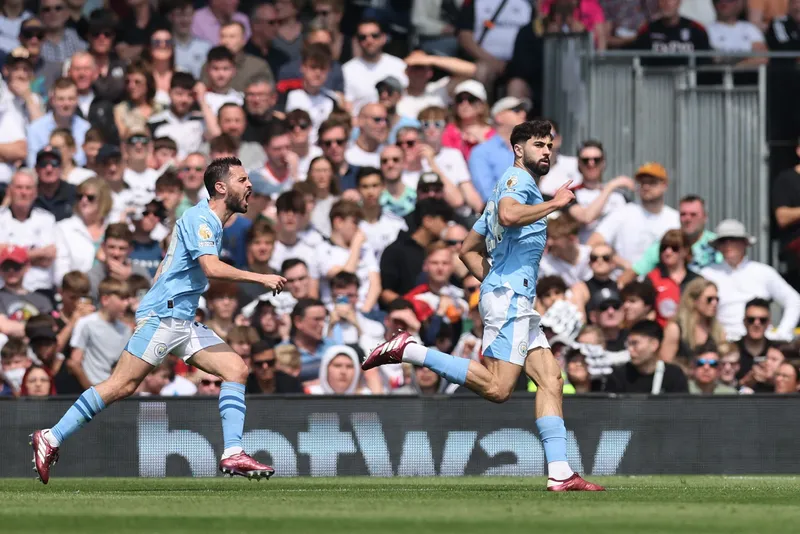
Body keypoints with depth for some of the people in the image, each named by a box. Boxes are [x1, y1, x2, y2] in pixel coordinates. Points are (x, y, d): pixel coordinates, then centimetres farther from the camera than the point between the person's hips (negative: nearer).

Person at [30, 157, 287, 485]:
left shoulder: (211, 222, 18)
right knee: (123, 385, -13)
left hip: (183, 321, 10)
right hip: (161, 315, -10)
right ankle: (50, 439, -7)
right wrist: (260, 278, -22)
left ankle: (233, 455, -8)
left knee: (236, 369, -3)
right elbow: (212, 267, -27)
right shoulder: (200, 218, -12)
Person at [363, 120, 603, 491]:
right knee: (497, 388, -18)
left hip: (518, 303, 11)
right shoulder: (517, 178, -2)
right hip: (510, 297, -11)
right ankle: (409, 350, -13)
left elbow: (468, 250, 29)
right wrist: (555, 203, -16)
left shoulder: (519, 185, 27)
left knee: (551, 378, 2)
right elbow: (508, 214, -27)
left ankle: (559, 473, -4)